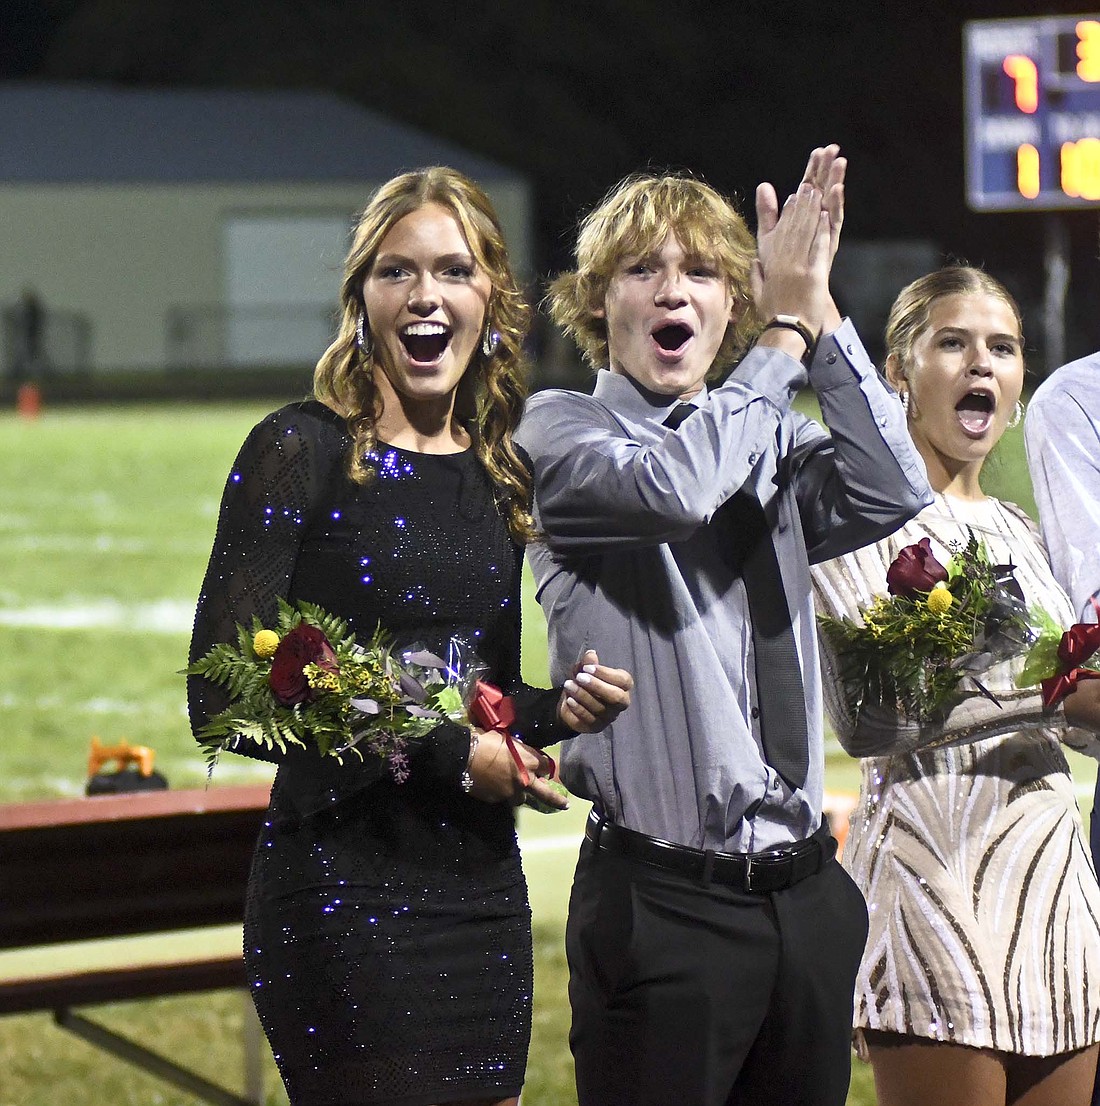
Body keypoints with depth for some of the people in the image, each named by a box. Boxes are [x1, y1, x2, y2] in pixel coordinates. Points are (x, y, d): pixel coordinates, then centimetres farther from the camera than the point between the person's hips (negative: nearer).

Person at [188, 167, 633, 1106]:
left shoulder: (501, 472, 11)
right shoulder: (301, 451, -8)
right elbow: (223, 700, -14)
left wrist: (556, 711, -2)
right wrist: (449, 754, -14)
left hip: (484, 885, 6)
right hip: (345, 889, -6)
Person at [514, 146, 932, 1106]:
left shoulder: (770, 434, 13)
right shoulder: (563, 430, -2)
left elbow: (889, 493, -6)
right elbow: (677, 486, -22)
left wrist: (819, 310, -10)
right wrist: (787, 332, -11)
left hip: (807, 892, 6)